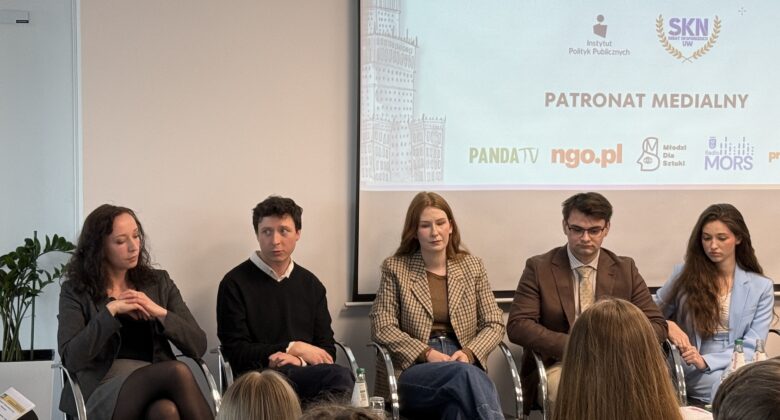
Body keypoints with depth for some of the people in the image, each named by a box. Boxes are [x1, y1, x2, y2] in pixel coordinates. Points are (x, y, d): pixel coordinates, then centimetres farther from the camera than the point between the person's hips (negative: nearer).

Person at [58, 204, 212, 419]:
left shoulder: (159, 282, 14)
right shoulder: (76, 291, 6)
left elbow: (198, 346, 6)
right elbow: (71, 359, -7)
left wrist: (160, 313, -9)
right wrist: (111, 311, -11)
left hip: (156, 385, 3)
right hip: (105, 394, -2)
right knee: (178, 371, -31)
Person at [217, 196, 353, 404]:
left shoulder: (311, 284, 18)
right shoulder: (235, 283, 4)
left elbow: (327, 349, 15)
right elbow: (236, 352, -1)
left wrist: (298, 360, -8)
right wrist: (294, 348, -5)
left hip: (304, 372, 5)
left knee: (340, 377, -35)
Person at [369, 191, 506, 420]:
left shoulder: (472, 266, 13)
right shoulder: (395, 268, 6)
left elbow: (494, 324, 10)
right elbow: (381, 328, -1)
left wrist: (469, 353, -10)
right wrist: (427, 354, -14)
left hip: (463, 365, 1)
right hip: (411, 372, -1)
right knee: (463, 374, -37)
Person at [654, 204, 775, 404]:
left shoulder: (760, 287, 6)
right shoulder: (685, 275, 8)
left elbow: (751, 348, -1)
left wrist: (705, 361, -16)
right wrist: (667, 325, -11)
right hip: (690, 376, -1)